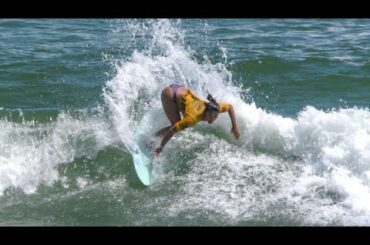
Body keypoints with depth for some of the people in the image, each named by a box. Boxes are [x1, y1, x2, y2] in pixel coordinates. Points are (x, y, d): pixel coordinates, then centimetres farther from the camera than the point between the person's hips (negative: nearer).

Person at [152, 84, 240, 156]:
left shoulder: (214, 108, -23)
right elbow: (172, 130, -36)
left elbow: (230, 107, -4)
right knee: (176, 124, -15)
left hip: (184, 91, 6)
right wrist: (160, 147, -31)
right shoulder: (193, 117, -38)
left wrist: (234, 127, -8)